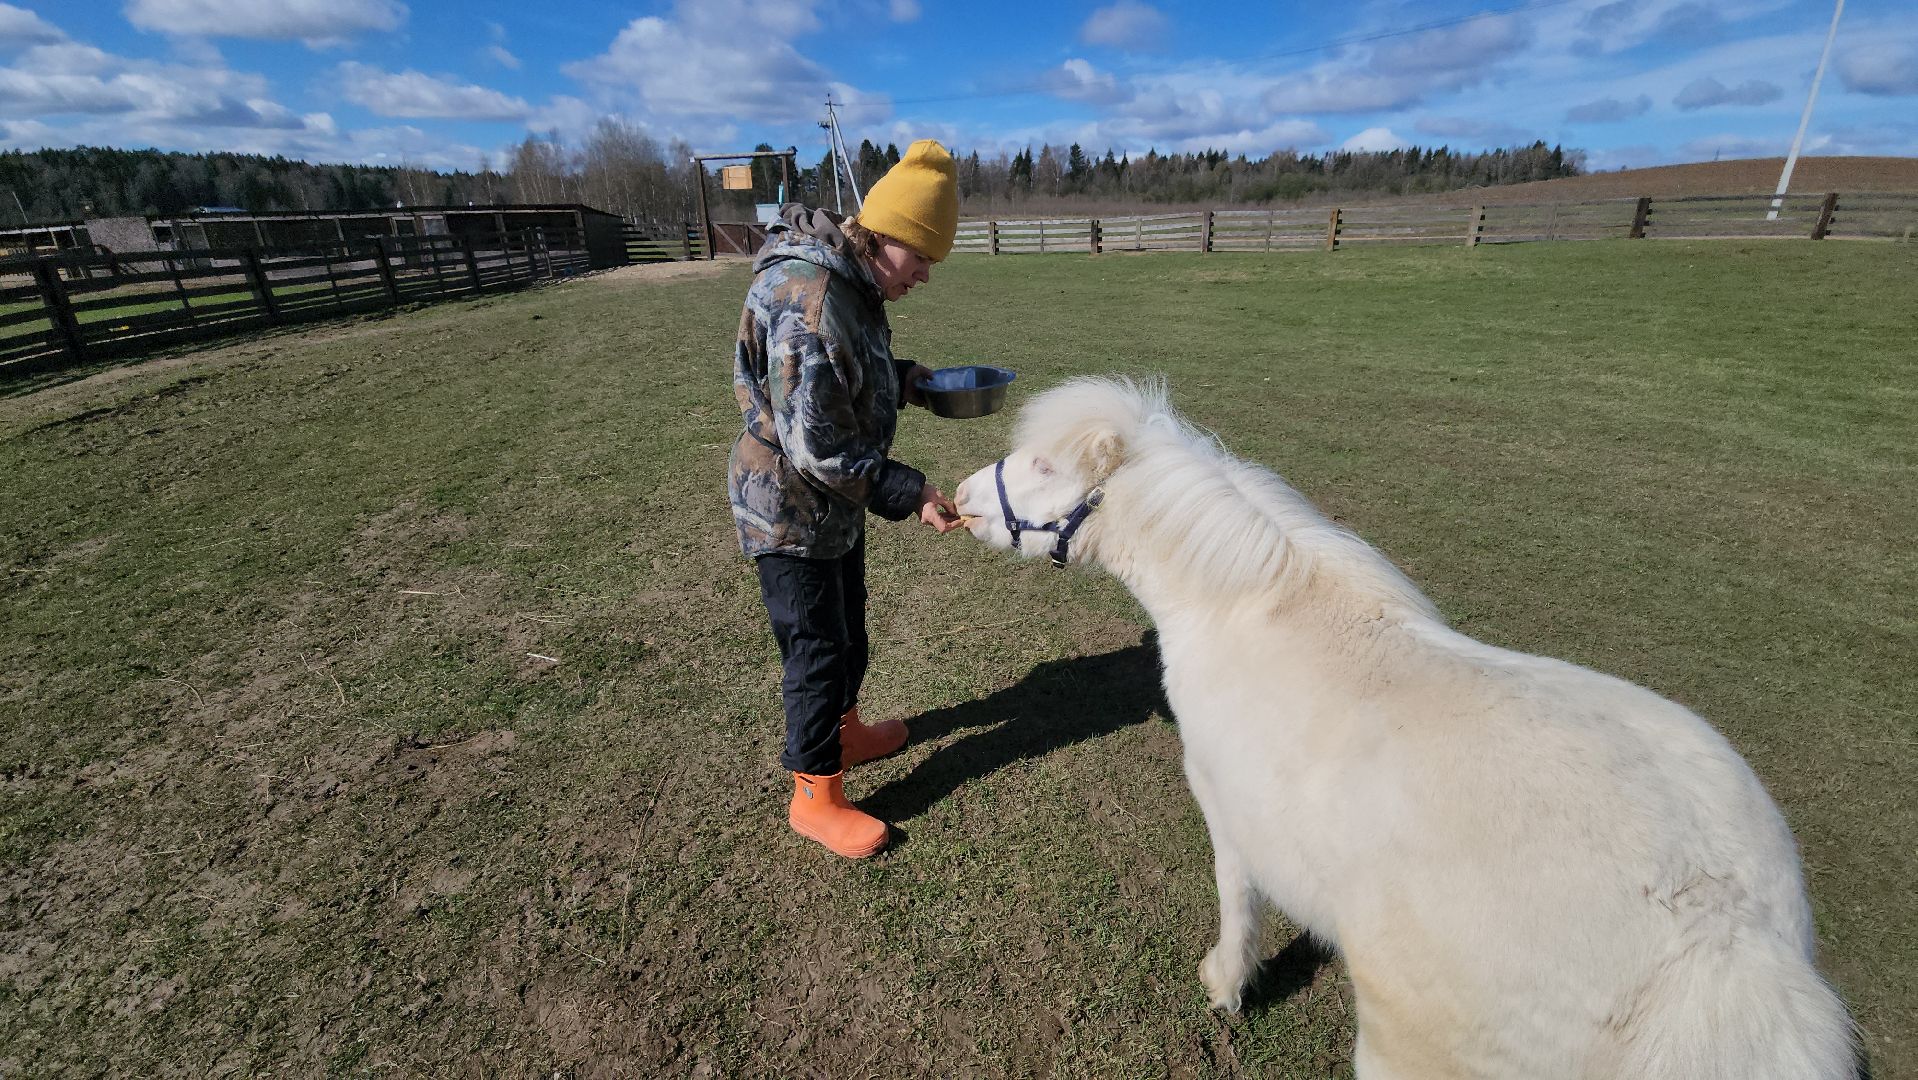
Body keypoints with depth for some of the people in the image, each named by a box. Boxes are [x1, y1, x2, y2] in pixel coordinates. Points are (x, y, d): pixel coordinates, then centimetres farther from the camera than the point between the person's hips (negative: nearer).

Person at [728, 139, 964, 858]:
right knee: (818, 650, 4)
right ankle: (816, 797, 24)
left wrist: (898, 378, 2)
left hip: (835, 502, 10)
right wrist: (910, 493, -25)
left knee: (848, 630, 24)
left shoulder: (848, 283, 3)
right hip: (789, 509, -10)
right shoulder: (809, 301, -29)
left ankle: (844, 730, 47)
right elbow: (816, 447, -30)